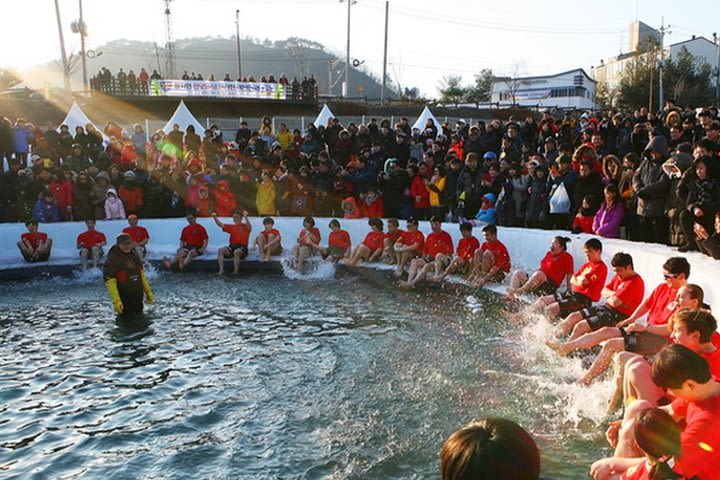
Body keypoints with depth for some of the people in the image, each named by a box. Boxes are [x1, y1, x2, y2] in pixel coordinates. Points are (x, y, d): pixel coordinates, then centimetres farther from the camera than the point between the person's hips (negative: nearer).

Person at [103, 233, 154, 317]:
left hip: (138, 298, 7)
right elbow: (110, 282, -19)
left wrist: (148, 291, 15)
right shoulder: (112, 261, -14)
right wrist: (116, 301, -26)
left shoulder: (135, 256, 8)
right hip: (124, 300, -7)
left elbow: (142, 275, 16)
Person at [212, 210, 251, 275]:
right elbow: (220, 224, 12)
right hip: (231, 247, 5)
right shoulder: (231, 227, 18)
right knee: (220, 250, -19)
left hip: (242, 247, -5)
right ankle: (221, 270, -23)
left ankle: (236, 271, -30)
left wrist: (245, 217, -35)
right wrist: (215, 217, -4)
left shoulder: (245, 226, 4)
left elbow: (249, 226, -19)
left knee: (236, 252, -38)